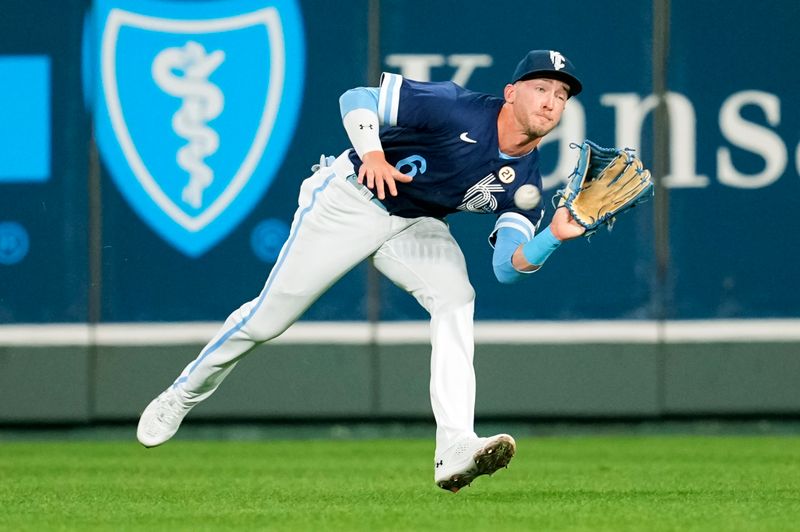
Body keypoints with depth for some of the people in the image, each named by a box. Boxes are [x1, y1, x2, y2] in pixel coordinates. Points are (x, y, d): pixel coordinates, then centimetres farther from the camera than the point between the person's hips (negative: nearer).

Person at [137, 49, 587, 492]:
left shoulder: (524, 180, -10)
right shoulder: (460, 110, -25)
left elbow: (508, 267, -21)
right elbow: (358, 99, -22)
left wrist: (555, 236, -39)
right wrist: (372, 153, -40)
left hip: (417, 227, 4)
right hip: (351, 201, -4)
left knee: (456, 300, -24)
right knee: (267, 318, 0)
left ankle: (455, 450, -33)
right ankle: (180, 399, 25)